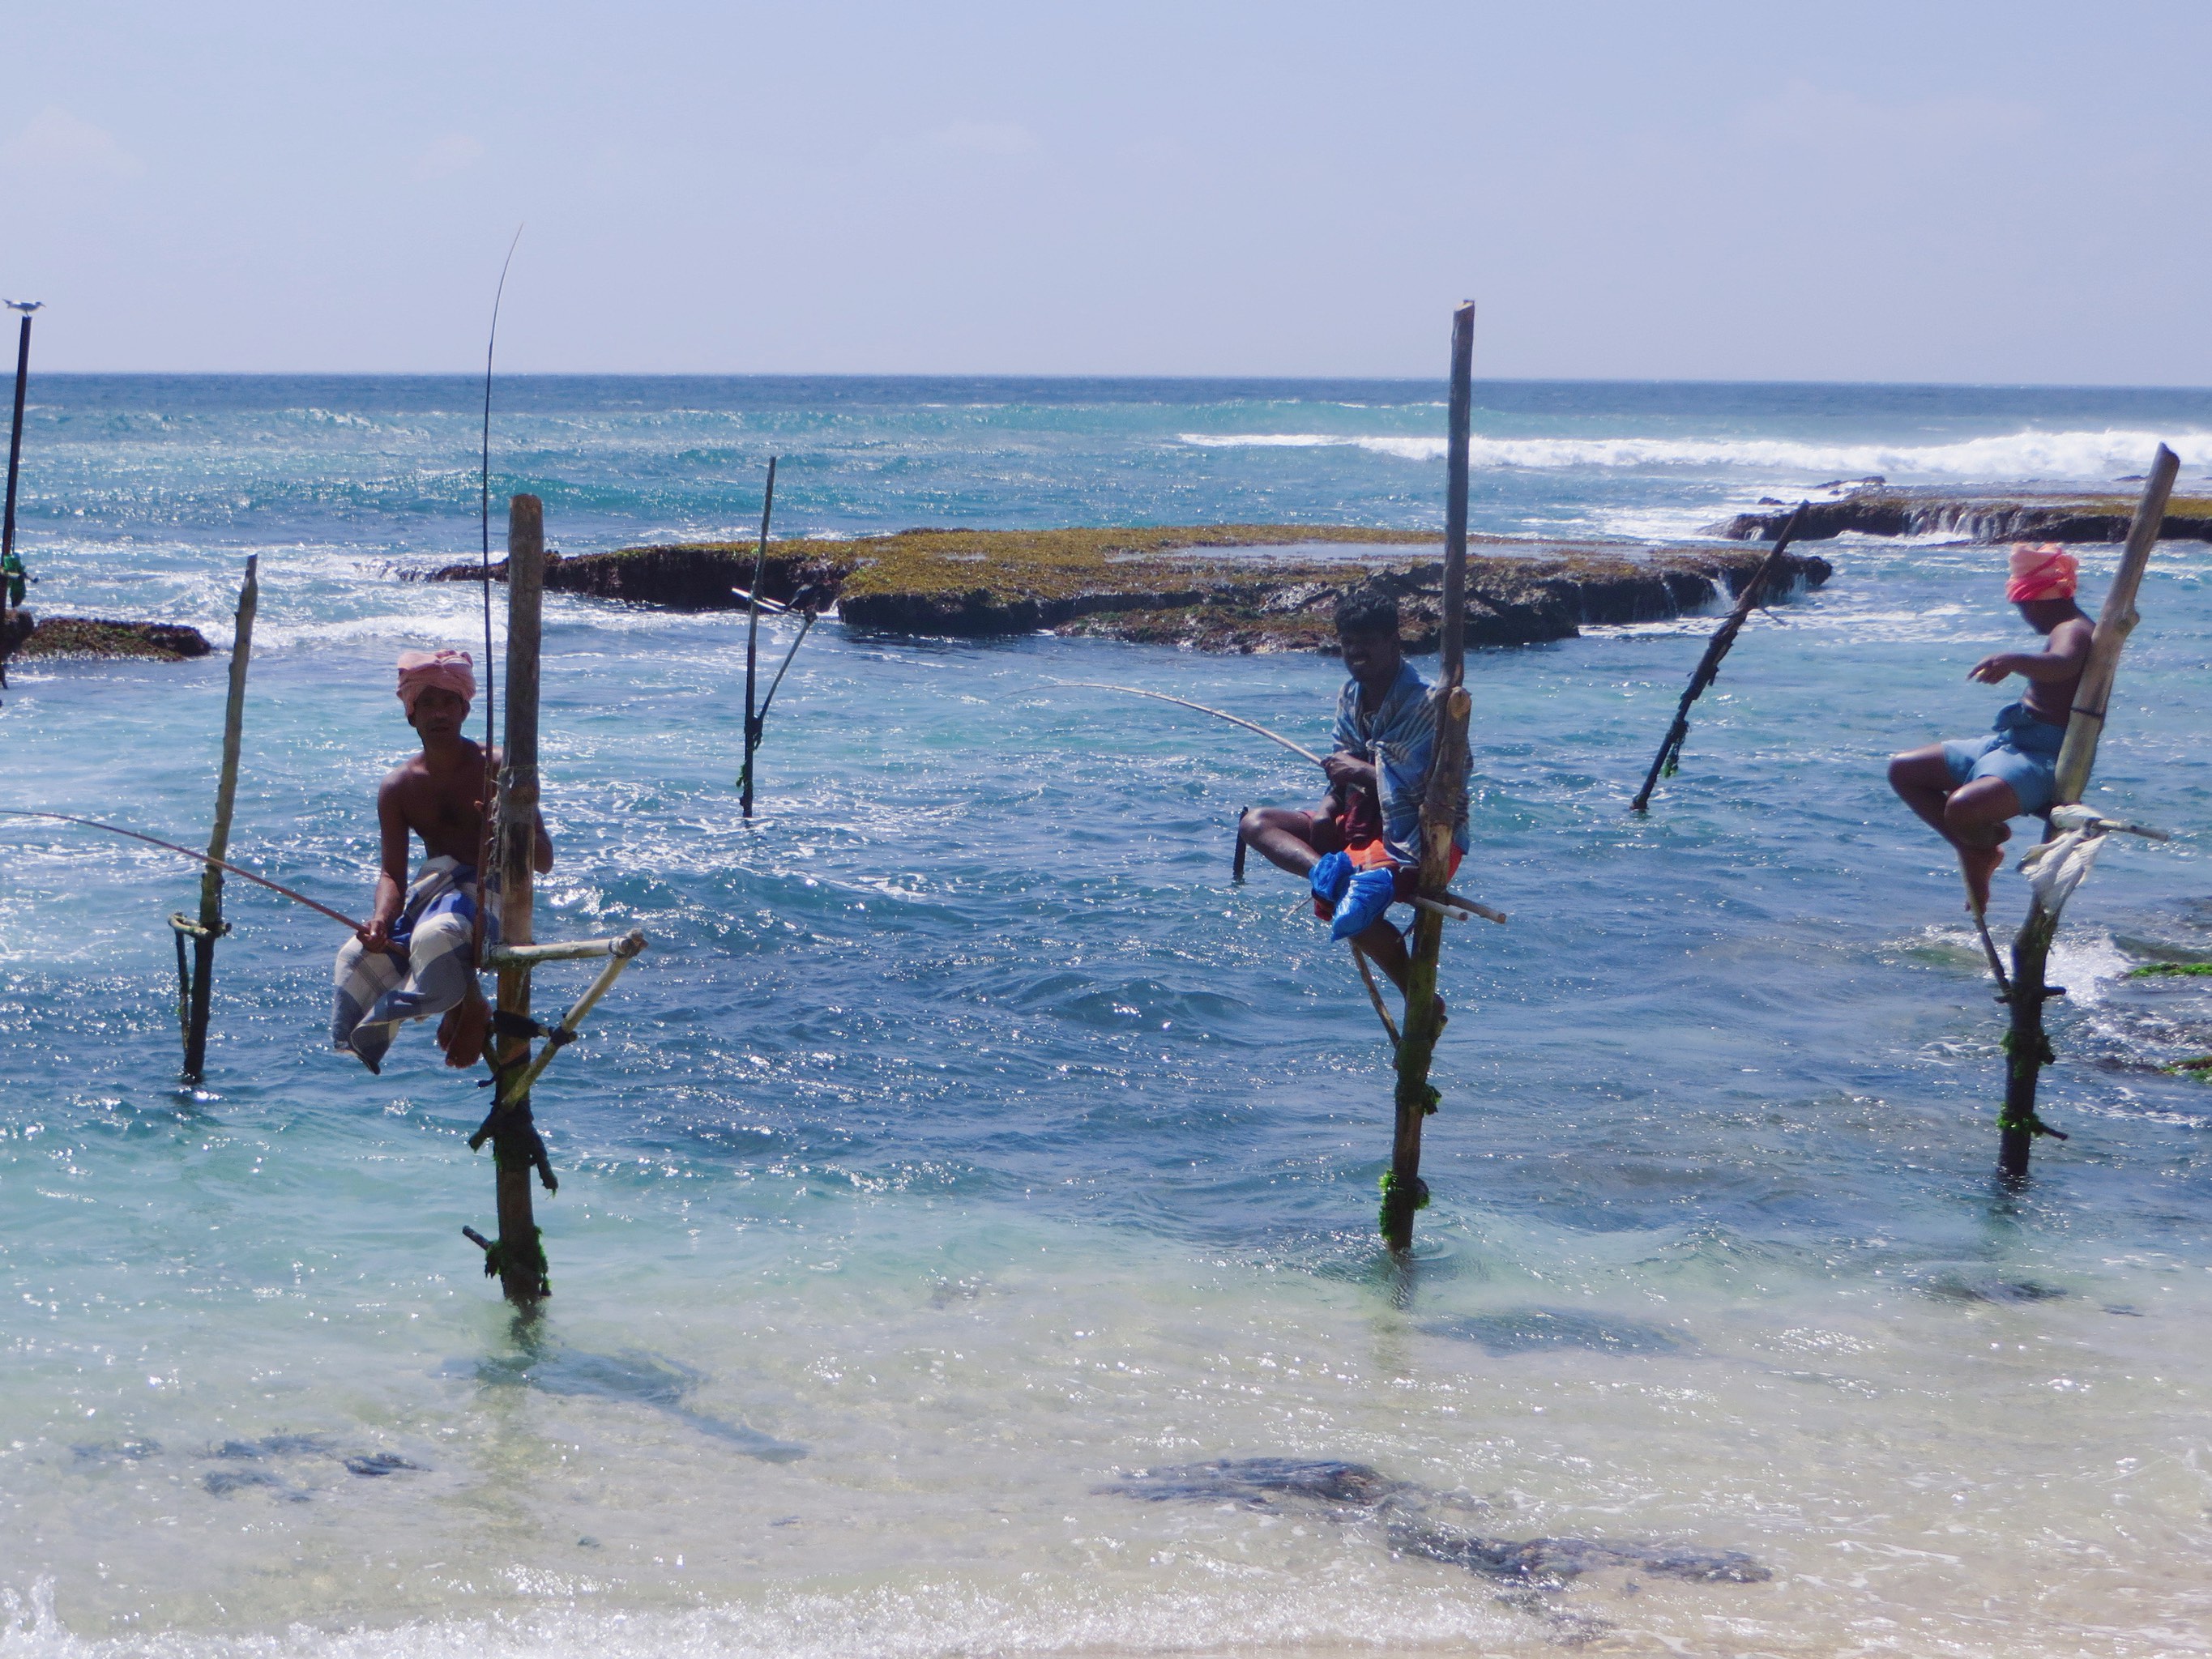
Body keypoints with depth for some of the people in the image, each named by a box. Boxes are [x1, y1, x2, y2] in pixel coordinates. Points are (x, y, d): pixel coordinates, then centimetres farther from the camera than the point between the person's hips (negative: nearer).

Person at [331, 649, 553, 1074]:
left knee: (435, 935, -39)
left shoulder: (498, 770, -3)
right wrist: (381, 919, -21)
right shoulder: (399, 786, 7)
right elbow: (392, 872, 2)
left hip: (492, 893, -4)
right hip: (430, 891, 4)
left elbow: (543, 860, -5)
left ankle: (470, 1005, -8)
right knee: (357, 957, -24)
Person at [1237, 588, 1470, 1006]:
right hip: (1366, 821, 10)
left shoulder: (1424, 702, -17)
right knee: (1255, 822, -9)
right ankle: (1330, 871, -39)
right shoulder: (1351, 697, 8)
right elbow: (1344, 773, 12)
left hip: (1425, 836, -10)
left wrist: (1363, 772, -12)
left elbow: (1419, 784, -25)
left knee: (1351, 907, -35)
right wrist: (1326, 811, -10)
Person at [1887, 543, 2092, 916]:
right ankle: (1977, 849, 9)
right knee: (1904, 771, 10)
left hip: (2042, 759, -11)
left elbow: (2063, 665, -41)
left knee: (1963, 808, -36)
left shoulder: (2072, 631, -16)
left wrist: (2012, 660, -58)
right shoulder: (2064, 630, 19)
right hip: (2007, 743, 11)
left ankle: (1984, 846, 2)